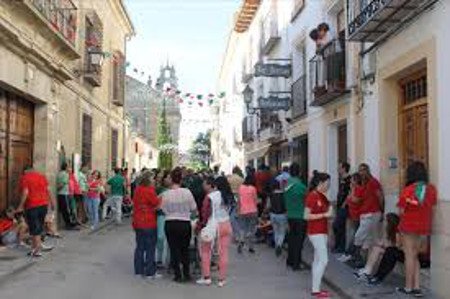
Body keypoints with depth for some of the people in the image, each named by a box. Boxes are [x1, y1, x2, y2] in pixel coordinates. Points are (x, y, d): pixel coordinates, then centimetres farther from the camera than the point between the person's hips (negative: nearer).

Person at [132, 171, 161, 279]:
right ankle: (150, 272, 5)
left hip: (138, 223, 8)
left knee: (139, 247, 14)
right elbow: (157, 203, -13)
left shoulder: (137, 189, 7)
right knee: (150, 248, 1)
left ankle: (139, 270, 19)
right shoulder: (149, 190, -17)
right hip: (149, 223, -7)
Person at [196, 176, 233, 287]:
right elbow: (228, 209, 9)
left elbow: (205, 214, -12)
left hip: (213, 225, -5)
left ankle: (206, 277, 12)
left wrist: (199, 226, -4)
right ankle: (222, 279, 12)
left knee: (205, 251, 11)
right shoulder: (226, 196, 3)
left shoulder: (209, 197, -13)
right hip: (226, 225, 5)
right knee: (223, 252, 7)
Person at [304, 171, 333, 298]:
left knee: (318, 260, 11)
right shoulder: (312, 196, -17)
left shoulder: (322, 196, 10)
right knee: (323, 260, -9)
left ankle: (315, 288, 18)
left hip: (323, 232, 9)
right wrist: (324, 215, -20)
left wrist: (329, 211, 2)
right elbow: (306, 216, -19)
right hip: (316, 233, -9)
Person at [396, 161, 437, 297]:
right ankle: (416, 287, 10)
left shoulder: (407, 190, -13)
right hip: (424, 228, 4)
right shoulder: (432, 189, -2)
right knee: (415, 256, 14)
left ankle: (408, 287, 11)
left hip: (409, 226, -4)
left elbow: (401, 211, -8)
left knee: (410, 256, 5)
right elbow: (432, 207, 4)